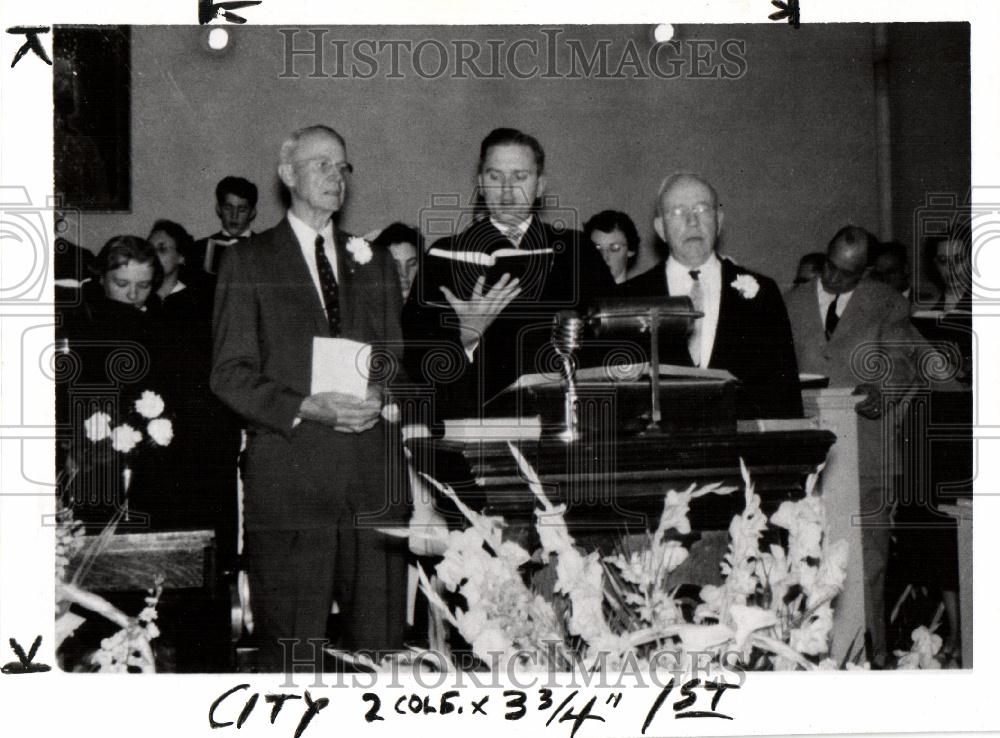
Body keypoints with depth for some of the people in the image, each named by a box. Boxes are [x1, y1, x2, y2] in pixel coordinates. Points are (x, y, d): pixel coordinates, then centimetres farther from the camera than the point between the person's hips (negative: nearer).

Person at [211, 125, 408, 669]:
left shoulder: (374, 263, 20)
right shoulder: (247, 262, 7)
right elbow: (230, 375, -1)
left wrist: (378, 394, -3)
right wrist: (309, 407, -15)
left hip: (373, 476, 3)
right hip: (288, 475, -3)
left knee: (381, 644, 2)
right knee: (289, 648, -2)